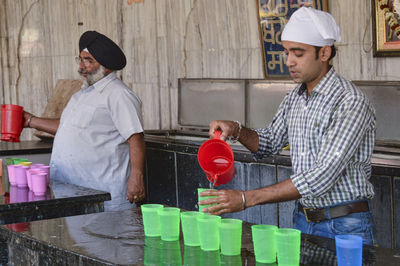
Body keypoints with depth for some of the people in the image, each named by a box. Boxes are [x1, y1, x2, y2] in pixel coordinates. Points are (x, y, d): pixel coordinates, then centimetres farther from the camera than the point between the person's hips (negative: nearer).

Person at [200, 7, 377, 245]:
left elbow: (323, 176, -27)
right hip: (303, 220, 7)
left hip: (345, 226, -7)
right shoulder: (296, 96, 5)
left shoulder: (351, 102, -20)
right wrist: (237, 130, -3)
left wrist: (247, 198, -29)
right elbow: (271, 142, 20)